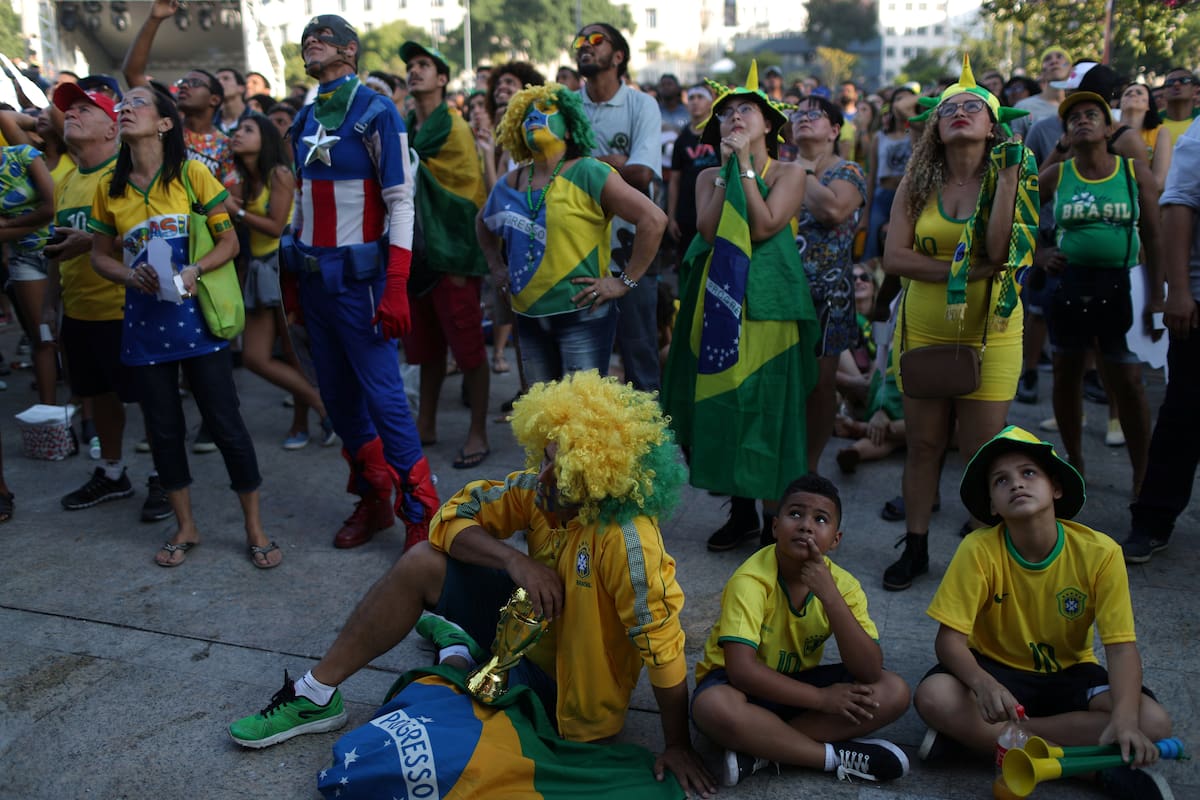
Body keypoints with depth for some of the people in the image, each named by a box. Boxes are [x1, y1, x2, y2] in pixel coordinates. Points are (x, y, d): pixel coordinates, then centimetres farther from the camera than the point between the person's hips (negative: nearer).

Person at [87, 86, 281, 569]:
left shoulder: (191, 174, -4)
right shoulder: (110, 188, 5)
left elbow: (229, 241, -3)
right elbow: (101, 255, 11)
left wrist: (194, 270, -20)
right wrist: (130, 275, -10)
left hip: (195, 316, -3)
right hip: (144, 321, 3)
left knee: (226, 424, -1)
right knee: (163, 428, 10)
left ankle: (255, 528, 13)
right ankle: (185, 527, 26)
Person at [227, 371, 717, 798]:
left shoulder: (626, 542, -36)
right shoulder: (542, 490, -15)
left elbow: (662, 645, -32)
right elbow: (454, 517, -9)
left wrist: (678, 747, -25)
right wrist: (512, 560, -26)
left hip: (566, 688, -6)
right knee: (421, 564, -7)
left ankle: (457, 654, 19)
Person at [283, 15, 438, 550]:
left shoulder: (376, 113, -7)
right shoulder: (304, 121, 12)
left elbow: (401, 202, -12)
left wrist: (396, 287, -20)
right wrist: (296, 274, 15)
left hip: (357, 278, -7)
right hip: (313, 279, 7)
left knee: (383, 396, -8)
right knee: (337, 397, 11)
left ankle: (421, 516, 2)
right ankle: (373, 498, 26)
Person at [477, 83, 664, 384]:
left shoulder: (588, 174, -10)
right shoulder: (510, 184, 8)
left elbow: (653, 219, -16)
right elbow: (483, 222, 30)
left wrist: (625, 281, -15)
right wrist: (496, 266, 17)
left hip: (582, 316, -6)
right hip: (529, 319, 6)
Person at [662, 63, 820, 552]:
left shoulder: (789, 173, 2)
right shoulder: (711, 176, 11)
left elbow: (764, 227, -15)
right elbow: (707, 229, -8)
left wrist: (745, 166, -9)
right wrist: (726, 167, -6)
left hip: (768, 304, -4)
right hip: (718, 303, 4)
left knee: (767, 406, -3)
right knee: (723, 402, 7)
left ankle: (775, 521, 8)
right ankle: (741, 511, 21)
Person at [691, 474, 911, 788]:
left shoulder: (842, 584, -12)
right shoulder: (751, 580, -25)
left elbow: (870, 672, -22)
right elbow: (741, 669, -30)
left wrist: (829, 595, -32)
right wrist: (822, 699, -25)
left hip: (798, 682, 5)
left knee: (894, 692, -15)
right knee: (714, 707, -38)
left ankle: (760, 751, -20)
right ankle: (835, 756, -19)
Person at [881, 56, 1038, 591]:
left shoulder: (1009, 177, -2)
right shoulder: (918, 182, 2)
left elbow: (999, 251, -19)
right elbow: (893, 256, -8)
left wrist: (1009, 173, -18)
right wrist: (965, 270, -16)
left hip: (988, 332, -2)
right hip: (923, 330, 2)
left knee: (983, 452, 1)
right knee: (923, 443, 9)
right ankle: (915, 548, 22)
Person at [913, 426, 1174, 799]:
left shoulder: (1099, 552, -18)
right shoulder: (979, 550, -20)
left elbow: (1121, 645, -19)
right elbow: (949, 639, -21)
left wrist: (1125, 720, -38)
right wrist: (984, 685, -43)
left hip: (1069, 675, 2)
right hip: (996, 669, -2)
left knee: (1153, 722, -25)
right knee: (933, 697, -31)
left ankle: (975, 733, -22)